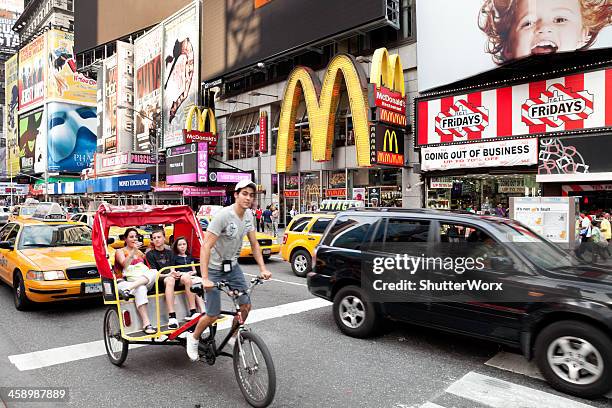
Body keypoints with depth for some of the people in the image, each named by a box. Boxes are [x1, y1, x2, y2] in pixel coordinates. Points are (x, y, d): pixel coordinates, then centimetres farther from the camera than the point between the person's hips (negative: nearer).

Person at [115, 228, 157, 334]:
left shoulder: (140, 252, 31)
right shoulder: (120, 251, 13)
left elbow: (148, 265, 25)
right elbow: (124, 264, -9)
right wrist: (133, 252, -20)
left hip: (146, 280, 4)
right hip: (128, 280, -4)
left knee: (154, 272, -31)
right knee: (140, 289, -39)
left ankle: (128, 289, -43)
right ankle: (146, 324, -49)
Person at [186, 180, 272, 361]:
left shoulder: (248, 216, -4)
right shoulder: (223, 215, -26)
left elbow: (254, 244, 4)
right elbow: (206, 247, -28)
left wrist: (263, 268, -6)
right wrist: (205, 279, -34)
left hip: (232, 266, 7)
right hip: (215, 268, -6)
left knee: (245, 305, 4)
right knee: (213, 315, -2)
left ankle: (233, 337, 28)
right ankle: (193, 339, 27)